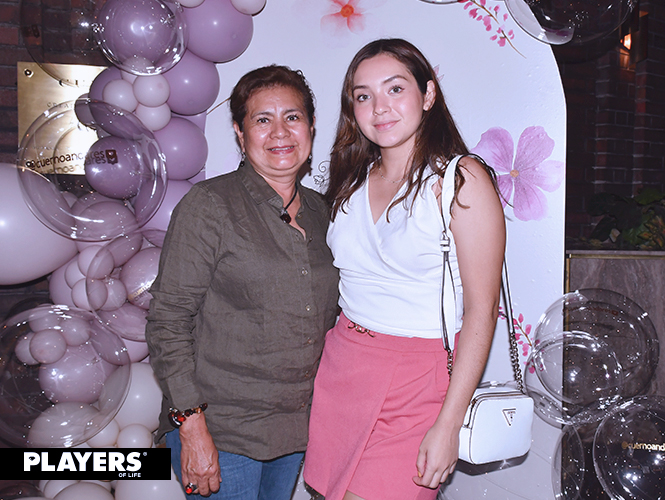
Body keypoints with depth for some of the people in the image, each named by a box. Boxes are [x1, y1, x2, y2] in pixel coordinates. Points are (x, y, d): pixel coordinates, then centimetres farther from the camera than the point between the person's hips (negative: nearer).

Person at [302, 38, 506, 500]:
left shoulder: (461, 180, -9)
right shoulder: (353, 181, 9)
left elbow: (481, 310, -12)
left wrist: (449, 423, -15)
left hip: (417, 378, -5)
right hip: (340, 366, 5)